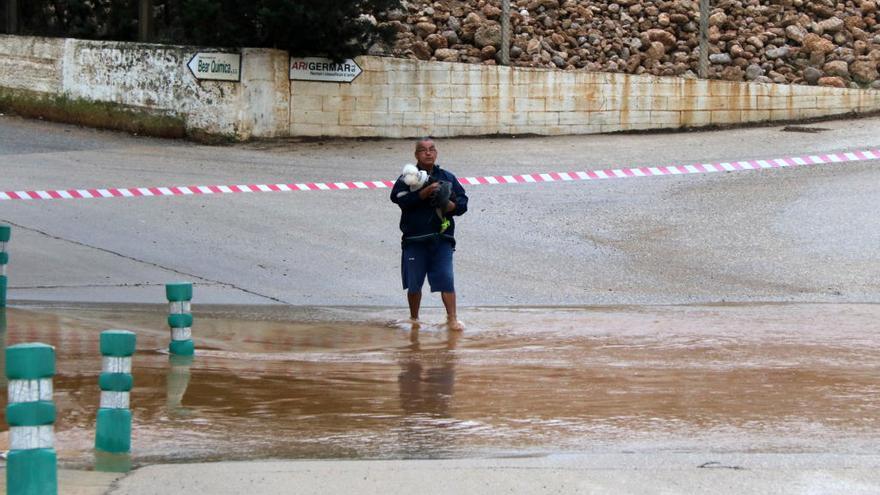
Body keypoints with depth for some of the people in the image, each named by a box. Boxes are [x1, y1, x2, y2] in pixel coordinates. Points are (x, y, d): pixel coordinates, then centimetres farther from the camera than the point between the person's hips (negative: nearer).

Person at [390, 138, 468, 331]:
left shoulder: (447, 177, 9)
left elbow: (463, 202, 11)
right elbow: (398, 197, -16)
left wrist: (452, 206, -11)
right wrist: (423, 193, -24)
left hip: (441, 239, 1)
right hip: (415, 240, -1)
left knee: (446, 280, -9)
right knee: (414, 283, 9)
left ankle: (452, 318, -5)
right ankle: (413, 318, 26)